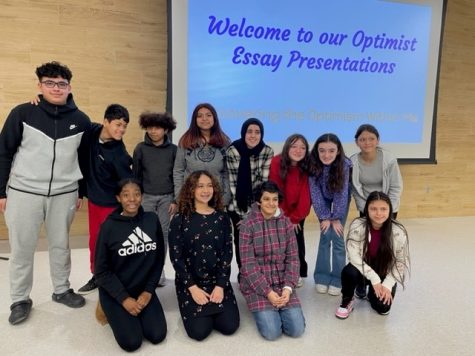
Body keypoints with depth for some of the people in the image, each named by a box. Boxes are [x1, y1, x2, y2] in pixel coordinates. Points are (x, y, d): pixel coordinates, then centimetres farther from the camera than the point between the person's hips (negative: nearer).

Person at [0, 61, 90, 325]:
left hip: (64, 195, 2)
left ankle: (62, 290, 32)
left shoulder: (81, 120, 0)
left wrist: (82, 192, 10)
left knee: (60, 245, 14)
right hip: (24, 193, -1)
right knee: (22, 249, 8)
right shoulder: (22, 113, -6)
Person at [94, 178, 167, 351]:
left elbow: (159, 260, 2)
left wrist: (148, 290, -6)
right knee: (132, 342, -13)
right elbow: (101, 271, -10)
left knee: (157, 336, -8)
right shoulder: (109, 226, -14)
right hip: (115, 292, -3)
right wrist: (124, 298, -13)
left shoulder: (152, 220, -5)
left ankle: (135, 314, 20)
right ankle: (117, 314, 16)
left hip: (144, 289, 3)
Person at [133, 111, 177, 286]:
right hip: (146, 197, 0)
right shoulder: (140, 148, 0)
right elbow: (136, 175, 3)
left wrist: (175, 200, -2)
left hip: (167, 197, 0)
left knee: (163, 233, 5)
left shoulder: (173, 149, 1)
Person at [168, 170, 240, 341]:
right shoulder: (180, 219, -6)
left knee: (229, 326, -10)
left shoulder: (222, 218, 2)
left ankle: (212, 308, 21)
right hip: (189, 283, -2)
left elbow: (227, 253, -1)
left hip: (218, 281, 2)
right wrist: (192, 287, -13)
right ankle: (194, 308, 19)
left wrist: (220, 285, -11)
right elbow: (176, 257, -8)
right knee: (199, 331, -13)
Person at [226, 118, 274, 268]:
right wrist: (242, 213, -16)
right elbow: (232, 183, -14)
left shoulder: (267, 152, -11)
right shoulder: (232, 151, -15)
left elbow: (263, 181, -12)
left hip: (257, 204, 1)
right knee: (240, 239, 7)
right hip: (238, 205, 0)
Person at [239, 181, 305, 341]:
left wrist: (288, 287, -12)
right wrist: (268, 292, -17)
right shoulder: (248, 224, -11)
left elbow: (293, 258, 1)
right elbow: (248, 264, -13)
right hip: (256, 284, -3)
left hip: (282, 282, 3)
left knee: (297, 329, -9)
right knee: (271, 332, -16)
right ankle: (264, 310, 15)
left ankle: (274, 309, 19)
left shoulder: (286, 223, 1)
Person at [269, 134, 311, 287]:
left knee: (297, 239, 4)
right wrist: (285, 216, -12)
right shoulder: (276, 163, -22)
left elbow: (306, 195, -16)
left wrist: (295, 218, -14)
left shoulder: (307, 167, -19)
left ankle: (299, 273, 18)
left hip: (298, 209, 1)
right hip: (279, 209, 0)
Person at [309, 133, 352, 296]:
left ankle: (337, 279, 6)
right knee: (325, 235, -6)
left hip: (341, 199, -1)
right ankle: (322, 277, 7)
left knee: (337, 236, -7)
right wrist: (325, 217, -19)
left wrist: (336, 218, -17)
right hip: (324, 200, 1)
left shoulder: (345, 165, -31)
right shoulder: (313, 164, -28)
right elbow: (315, 192, -20)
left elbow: (342, 193, -22)